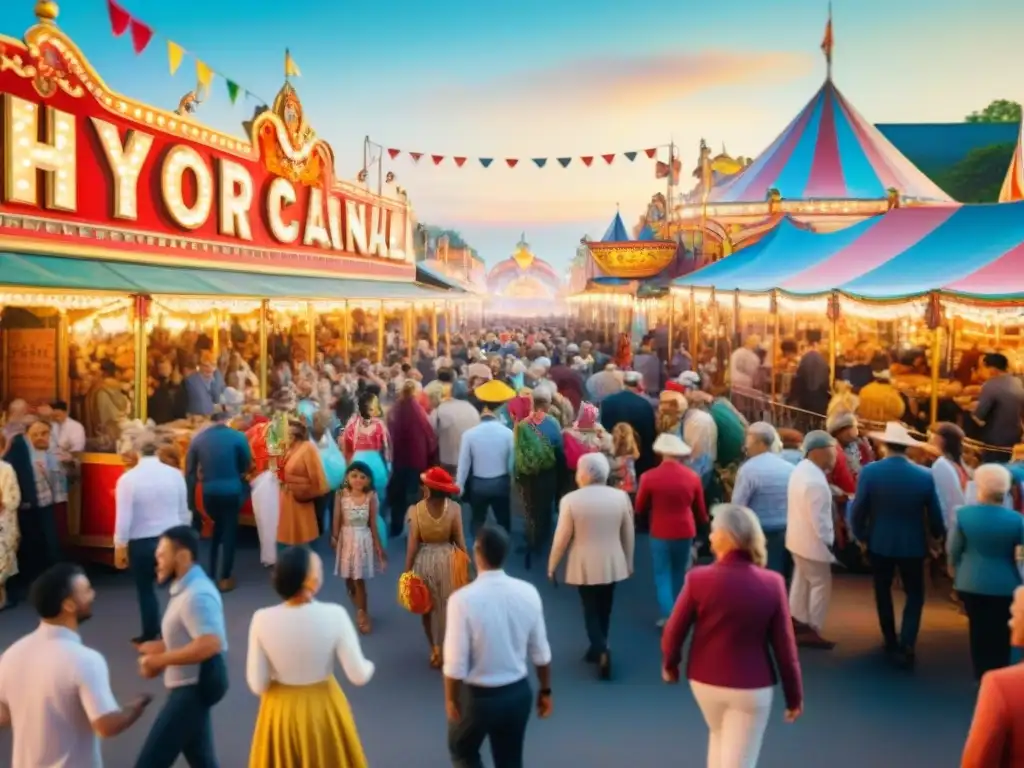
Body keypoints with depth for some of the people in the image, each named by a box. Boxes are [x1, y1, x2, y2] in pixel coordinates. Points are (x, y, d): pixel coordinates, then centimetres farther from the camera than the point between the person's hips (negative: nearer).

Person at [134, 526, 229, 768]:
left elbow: (209, 644, -33)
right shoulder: (186, 588, 10)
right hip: (190, 686, 11)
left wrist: (160, 660, -23)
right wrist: (161, 647, 5)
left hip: (195, 688, -11)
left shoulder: (196, 595, -22)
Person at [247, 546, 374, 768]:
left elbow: (257, 685, -12)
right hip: (324, 708, -1)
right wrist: (369, 666, 6)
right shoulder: (334, 615, -23)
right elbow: (358, 675, -16)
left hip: (281, 711, 1)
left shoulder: (262, 619, -19)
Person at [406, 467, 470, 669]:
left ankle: (435, 650, 32)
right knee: (449, 607, 19)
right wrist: (467, 566, 1)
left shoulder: (415, 510, -17)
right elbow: (460, 541, -11)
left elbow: (412, 544, -13)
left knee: (429, 608, 20)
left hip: (424, 561, 0)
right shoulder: (454, 508, -15)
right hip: (447, 560, 0)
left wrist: (407, 571, -2)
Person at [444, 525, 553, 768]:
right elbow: (541, 653, -2)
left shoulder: (463, 599, -24)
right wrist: (545, 690, 13)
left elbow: (456, 663, -18)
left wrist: (450, 698, -1)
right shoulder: (528, 592, -11)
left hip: (477, 695, -3)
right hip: (518, 692, 4)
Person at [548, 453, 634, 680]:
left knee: (590, 610, 9)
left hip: (584, 566, -3)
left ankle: (601, 650, -7)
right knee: (604, 609, 18)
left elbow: (561, 537, -10)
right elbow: (628, 534, 3)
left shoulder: (571, 500, -15)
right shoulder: (620, 496, -6)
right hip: (613, 563, 3)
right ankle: (598, 648, 31)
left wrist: (552, 565, 4)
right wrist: (629, 562, 16)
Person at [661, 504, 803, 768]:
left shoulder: (698, 578, -17)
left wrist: (669, 664, 12)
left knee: (719, 737, 30)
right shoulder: (772, 583, -14)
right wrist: (794, 695, 4)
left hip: (705, 680, 1)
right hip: (753, 686, -1)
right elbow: (784, 645, -9)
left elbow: (674, 630, -8)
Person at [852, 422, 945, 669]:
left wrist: (860, 535, 6)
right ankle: (906, 645, -1)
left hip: (879, 543, 0)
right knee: (915, 594, 14)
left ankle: (891, 642, 30)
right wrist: (937, 536, 17)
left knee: (883, 591, 20)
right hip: (913, 545, 0)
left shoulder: (870, 472, -16)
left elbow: (858, 510, -12)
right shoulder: (925, 476, -12)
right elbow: (935, 514, -4)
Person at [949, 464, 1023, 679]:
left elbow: (953, 550, -2)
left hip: (971, 582, 1)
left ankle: (982, 679, 26)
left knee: (978, 631, 17)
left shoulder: (963, 514, -12)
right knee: (1000, 634, 13)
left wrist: (956, 571, 16)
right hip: (1004, 585, -1)